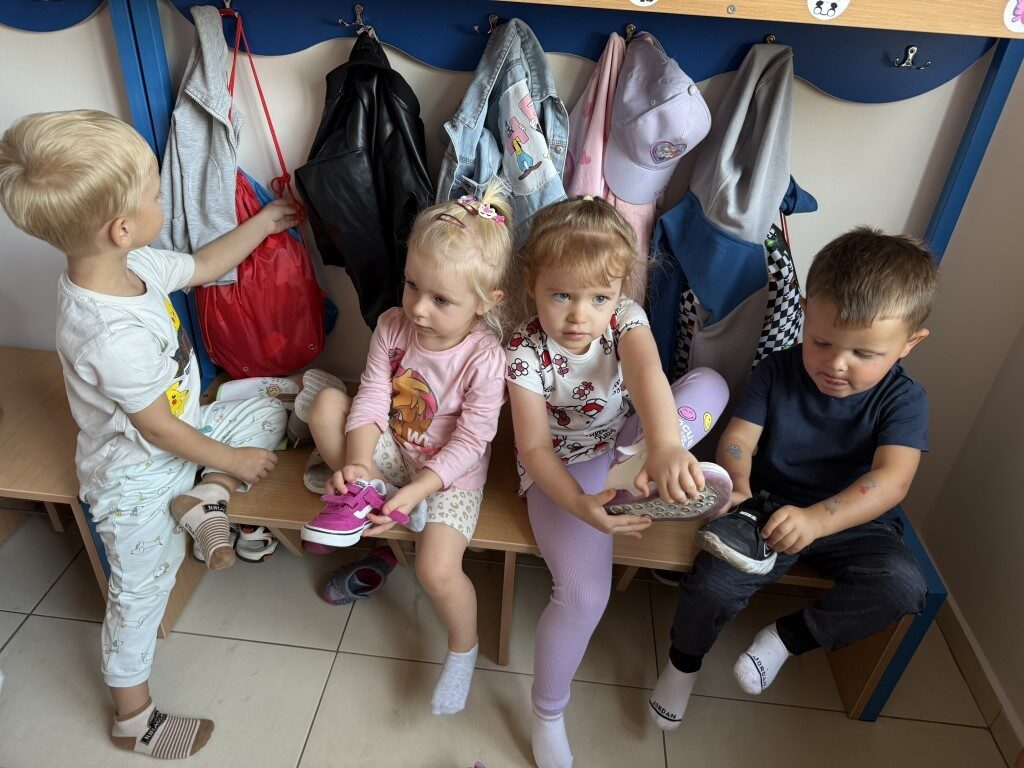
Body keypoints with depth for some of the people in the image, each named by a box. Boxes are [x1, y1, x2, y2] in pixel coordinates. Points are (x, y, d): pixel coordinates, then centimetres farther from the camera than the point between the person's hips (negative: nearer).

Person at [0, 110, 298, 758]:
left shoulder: (133, 265, -13)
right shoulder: (113, 337, -39)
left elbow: (203, 266, 7)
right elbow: (159, 428, -27)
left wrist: (267, 220, 9)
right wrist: (230, 459, -13)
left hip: (179, 426, 8)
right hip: (137, 475, -8)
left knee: (270, 412, 9)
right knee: (144, 588, 10)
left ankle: (203, 499, -2)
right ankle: (132, 715, 33)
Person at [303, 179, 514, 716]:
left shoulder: (485, 359, -24)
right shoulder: (393, 327, -12)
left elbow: (470, 442, -20)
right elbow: (372, 398, -13)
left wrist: (418, 490, -28)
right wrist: (358, 463, -28)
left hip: (450, 473, -4)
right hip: (390, 450, 5)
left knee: (437, 570, -20)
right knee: (326, 405, -17)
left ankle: (463, 650, 12)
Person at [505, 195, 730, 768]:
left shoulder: (624, 317, -15)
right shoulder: (525, 354, -21)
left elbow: (646, 371, -36)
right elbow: (535, 447, -23)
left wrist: (665, 446, -58)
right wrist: (580, 505, -41)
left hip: (619, 447, 4)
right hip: (563, 470, -4)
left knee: (710, 383, -14)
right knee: (584, 594, -23)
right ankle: (548, 715, 4)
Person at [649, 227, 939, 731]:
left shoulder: (902, 400, -10)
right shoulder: (776, 371, -5)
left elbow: (892, 480, -23)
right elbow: (738, 437, -10)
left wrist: (817, 518, -40)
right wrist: (740, 488, -33)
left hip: (852, 520, 1)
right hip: (767, 509, -1)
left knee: (902, 585, -28)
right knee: (713, 581, -24)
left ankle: (789, 636, -5)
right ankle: (683, 661, 9)